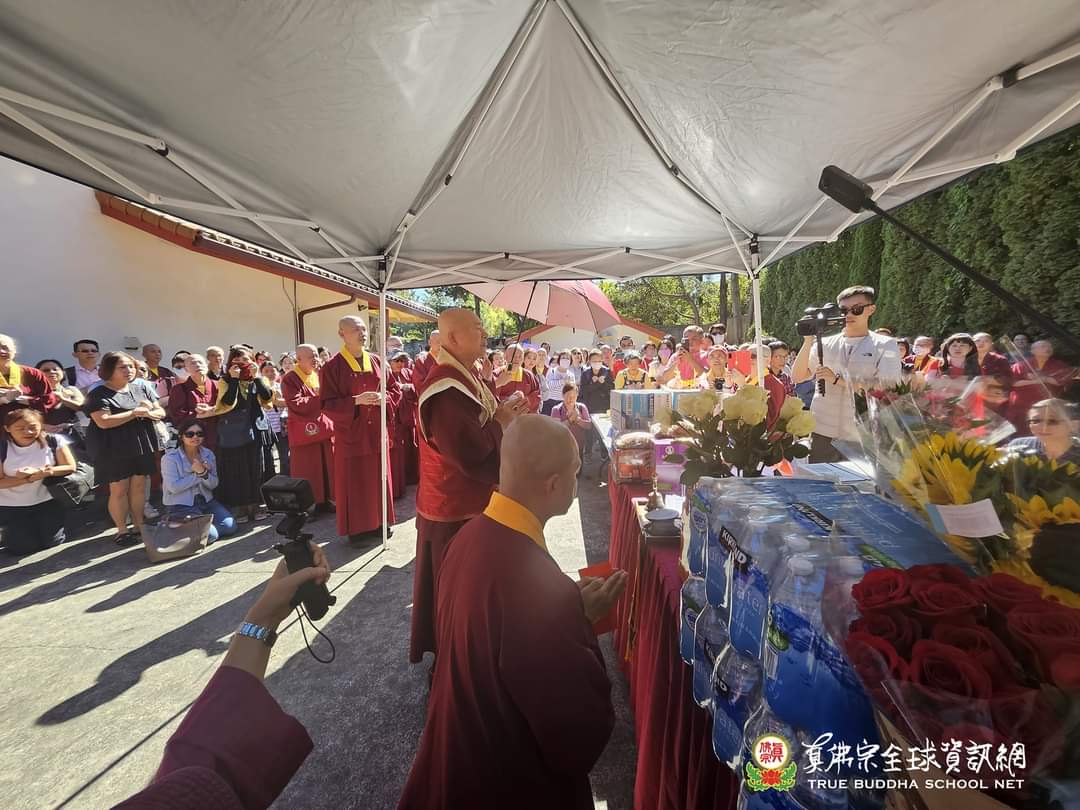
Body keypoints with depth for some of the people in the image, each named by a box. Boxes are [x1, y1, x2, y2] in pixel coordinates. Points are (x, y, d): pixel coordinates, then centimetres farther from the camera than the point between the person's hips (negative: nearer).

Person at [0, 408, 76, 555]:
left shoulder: (54, 441, -17)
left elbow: (70, 467, -11)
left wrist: (37, 472, -23)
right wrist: (29, 479, -26)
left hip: (47, 501, 1)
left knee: (52, 542, 8)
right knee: (24, 547, 5)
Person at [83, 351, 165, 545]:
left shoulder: (142, 386, 7)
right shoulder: (98, 394, -8)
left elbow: (161, 412, 6)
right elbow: (103, 421, -20)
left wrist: (149, 412, -16)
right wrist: (135, 413, -17)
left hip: (143, 446, 4)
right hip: (114, 449, -4)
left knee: (139, 486, 10)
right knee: (119, 490, 4)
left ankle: (139, 526, 21)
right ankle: (122, 530, 16)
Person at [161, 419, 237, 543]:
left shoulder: (208, 455, 6)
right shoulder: (170, 458, -9)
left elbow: (213, 485, 1)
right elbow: (174, 487, -19)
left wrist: (204, 472, -18)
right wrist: (197, 474, -14)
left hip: (206, 501, 5)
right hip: (180, 506, -5)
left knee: (230, 525, -14)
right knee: (209, 534, -22)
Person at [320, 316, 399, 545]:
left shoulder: (376, 361, 6)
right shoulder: (332, 367, -8)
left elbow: (395, 389, 9)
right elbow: (327, 404, -11)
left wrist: (383, 397, -12)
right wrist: (356, 401, -23)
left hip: (376, 431, 4)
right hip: (350, 433, -4)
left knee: (378, 479, 12)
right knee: (354, 483, 4)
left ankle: (379, 523, 26)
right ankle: (357, 529, 17)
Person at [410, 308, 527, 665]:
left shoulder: (467, 376, 6)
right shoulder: (446, 388, -27)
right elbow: (472, 453, -31)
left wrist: (505, 412, -2)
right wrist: (501, 421, -16)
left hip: (471, 501, 10)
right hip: (456, 508, -10)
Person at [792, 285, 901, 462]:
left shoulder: (885, 345, 1)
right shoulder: (826, 343, 8)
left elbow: (888, 389, -12)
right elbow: (797, 377, 1)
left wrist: (837, 379, -15)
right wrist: (808, 342, -8)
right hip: (822, 434, 2)